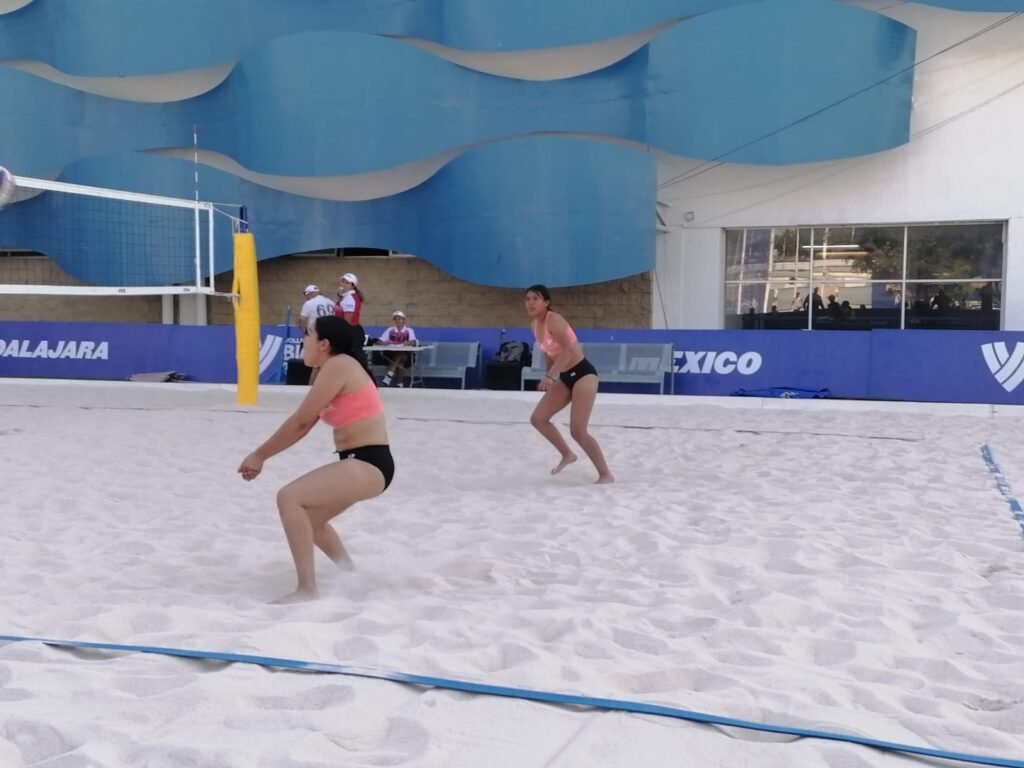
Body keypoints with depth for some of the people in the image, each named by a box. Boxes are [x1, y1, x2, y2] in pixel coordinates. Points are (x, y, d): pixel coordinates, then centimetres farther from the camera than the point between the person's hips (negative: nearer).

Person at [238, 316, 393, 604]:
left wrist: (260, 454, -5)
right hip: (360, 464, 11)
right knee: (308, 517, 26)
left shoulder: (338, 365, -14)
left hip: (368, 465, -11)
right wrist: (262, 456, 10)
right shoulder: (334, 370, 15)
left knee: (289, 497, -21)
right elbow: (303, 427, 15)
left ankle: (307, 590, -21)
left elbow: (300, 421, -15)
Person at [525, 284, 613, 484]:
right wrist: (551, 377, 20)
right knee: (538, 419, 5)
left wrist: (549, 376, -37)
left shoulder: (554, 320, -19)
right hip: (565, 378, 9)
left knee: (577, 431, -13)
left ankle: (606, 475, -1)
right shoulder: (534, 324, 8)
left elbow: (568, 350, -31)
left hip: (583, 374, -9)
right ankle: (567, 455, 22)